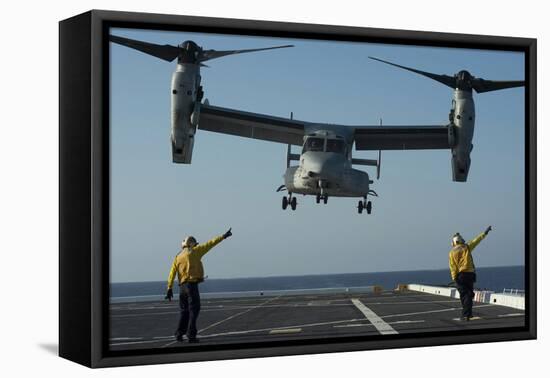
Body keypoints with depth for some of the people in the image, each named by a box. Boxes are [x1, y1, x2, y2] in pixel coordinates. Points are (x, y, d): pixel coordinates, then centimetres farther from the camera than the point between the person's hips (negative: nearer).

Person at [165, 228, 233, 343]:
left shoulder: (178, 257, 13)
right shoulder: (194, 251, 0)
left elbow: (172, 273, 5)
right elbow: (209, 244, -3)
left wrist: (169, 289, 3)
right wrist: (223, 237, 0)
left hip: (182, 286, 6)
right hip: (192, 284, -6)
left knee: (184, 311, 16)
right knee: (194, 310, -3)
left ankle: (179, 334, 16)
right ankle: (191, 335, -8)